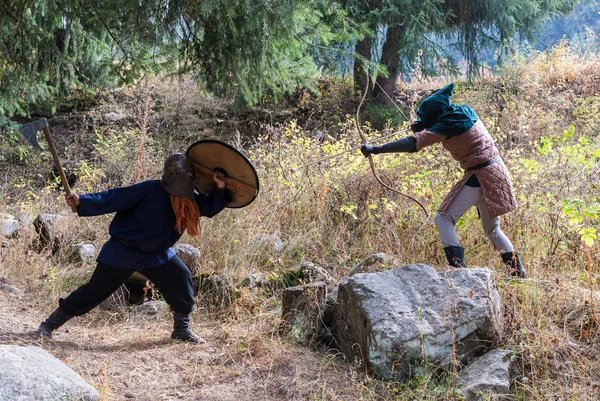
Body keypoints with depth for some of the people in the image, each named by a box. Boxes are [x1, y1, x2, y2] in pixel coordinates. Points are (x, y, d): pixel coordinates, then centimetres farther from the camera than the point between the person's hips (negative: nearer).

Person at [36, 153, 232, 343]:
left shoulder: (189, 201, -2)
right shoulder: (151, 190, -22)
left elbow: (210, 207, 7)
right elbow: (114, 199, -20)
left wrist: (220, 188, -12)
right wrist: (82, 201, -25)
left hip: (156, 254, 6)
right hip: (123, 251, -6)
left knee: (180, 278, -4)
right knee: (95, 289, -3)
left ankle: (182, 329, 14)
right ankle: (50, 324, 10)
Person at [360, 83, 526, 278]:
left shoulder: (446, 127, -18)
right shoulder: (465, 112, 5)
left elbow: (412, 143, -23)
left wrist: (376, 149, -24)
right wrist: (422, 126, 5)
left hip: (478, 177, -9)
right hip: (497, 172, 9)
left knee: (444, 218, -5)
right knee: (493, 229, 21)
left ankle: (458, 267, -18)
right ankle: (519, 272, 21)